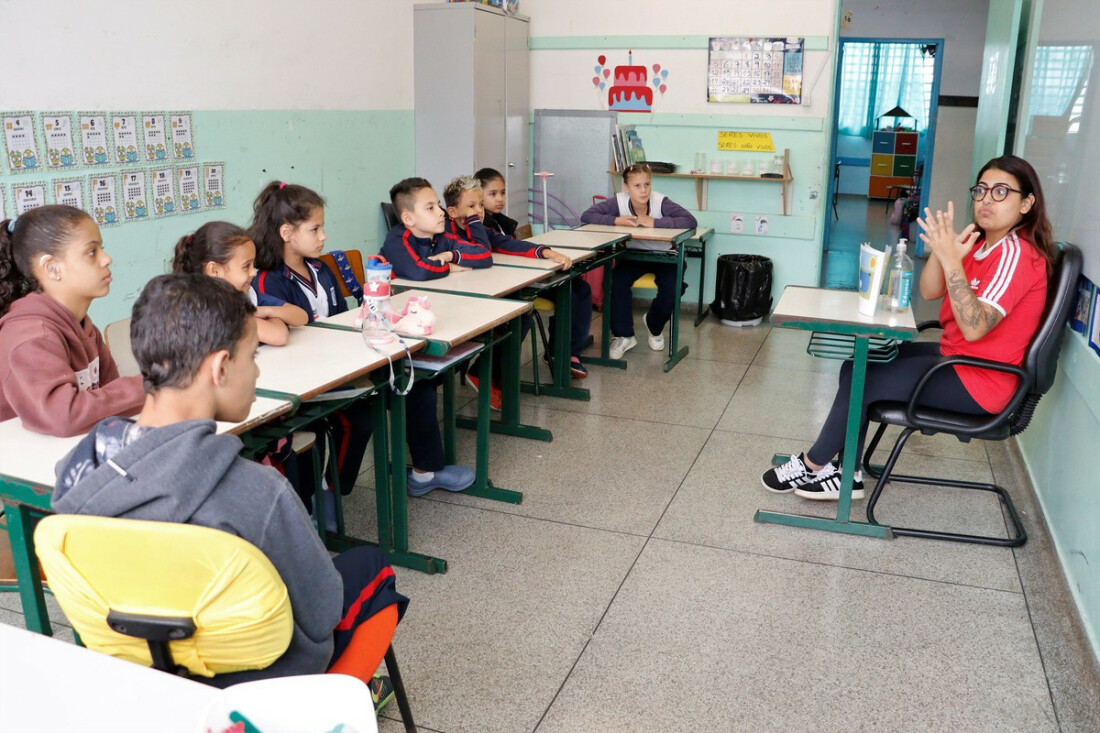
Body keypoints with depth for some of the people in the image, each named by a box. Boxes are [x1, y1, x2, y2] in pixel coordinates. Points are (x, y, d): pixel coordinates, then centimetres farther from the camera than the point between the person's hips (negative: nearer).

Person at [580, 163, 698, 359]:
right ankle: (623, 335, -7)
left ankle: (654, 326, 10)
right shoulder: (618, 201, -20)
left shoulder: (661, 202, -25)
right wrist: (616, 220, -35)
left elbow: (690, 221, -35)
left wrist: (654, 222, -39)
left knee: (671, 289, -25)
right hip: (632, 255, 1)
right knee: (618, 283, -27)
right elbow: (586, 216, -22)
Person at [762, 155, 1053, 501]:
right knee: (857, 365, 5)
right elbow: (928, 292, 0)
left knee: (861, 380, -11)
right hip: (955, 356, 10)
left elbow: (974, 327, -32)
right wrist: (942, 247, -17)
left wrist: (951, 259, -35)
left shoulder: (1016, 253, -21)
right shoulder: (982, 242, 7)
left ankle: (812, 465, 10)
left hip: (980, 381, -10)